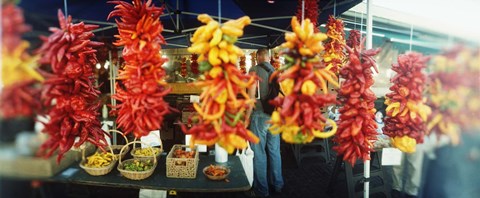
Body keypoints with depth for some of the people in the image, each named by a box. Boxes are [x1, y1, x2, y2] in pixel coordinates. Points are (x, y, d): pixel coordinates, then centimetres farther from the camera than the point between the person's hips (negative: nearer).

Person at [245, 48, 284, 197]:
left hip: (260, 115, -5)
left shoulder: (254, 70, -6)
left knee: (259, 153, 4)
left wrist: (247, 117, -5)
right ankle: (277, 185, 27)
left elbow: (252, 96, -12)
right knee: (275, 151, 15)